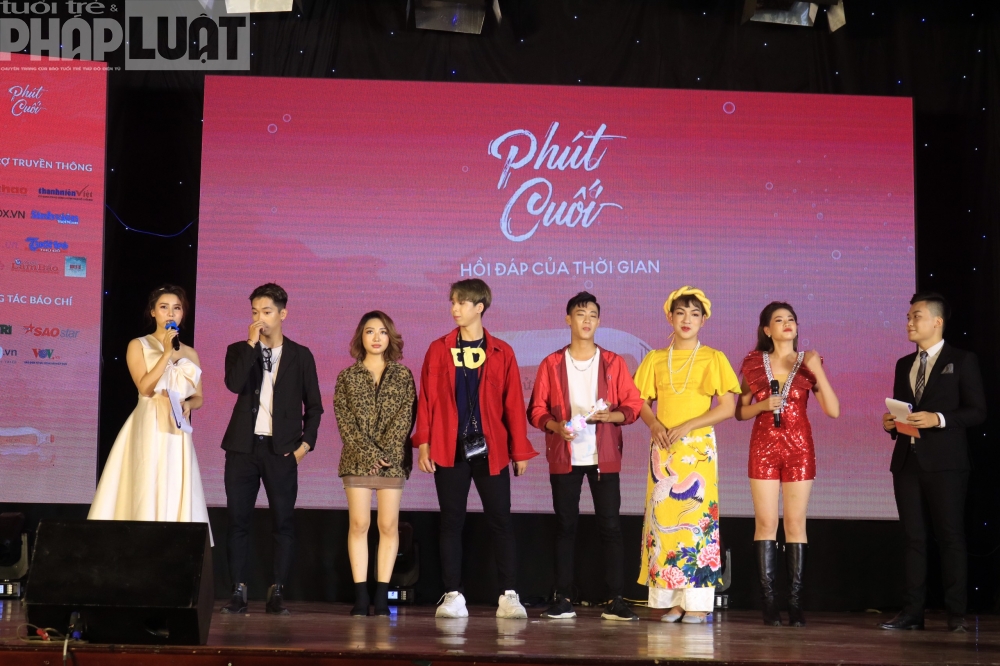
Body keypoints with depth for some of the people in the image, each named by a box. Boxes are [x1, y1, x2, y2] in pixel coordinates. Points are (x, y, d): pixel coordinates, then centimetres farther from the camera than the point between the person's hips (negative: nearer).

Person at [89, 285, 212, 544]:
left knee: (176, 497, 1)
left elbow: (198, 397, 17)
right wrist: (167, 353, -13)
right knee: (146, 495, -8)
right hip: (148, 430, -4)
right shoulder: (138, 346, 2)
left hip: (178, 433, 4)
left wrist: (188, 404, -5)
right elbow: (145, 388, -11)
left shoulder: (190, 353, 14)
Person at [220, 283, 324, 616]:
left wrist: (306, 442, -1)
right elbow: (233, 383, -12)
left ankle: (277, 592, 3)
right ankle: (239, 591, 7)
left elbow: (313, 405, 10)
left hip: (281, 450, -1)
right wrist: (251, 343, -11)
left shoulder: (300, 355, 8)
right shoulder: (239, 350, 9)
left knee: (283, 522, -3)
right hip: (243, 447, 1)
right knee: (238, 520, 1)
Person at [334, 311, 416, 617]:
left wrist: (384, 451, -12)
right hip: (357, 459, 0)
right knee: (359, 524, -4)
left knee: (388, 525, -2)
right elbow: (343, 419, 0)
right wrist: (368, 452, -11)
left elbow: (405, 416, 0)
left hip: (393, 459, 0)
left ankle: (382, 594, 1)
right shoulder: (347, 376, 9)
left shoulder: (403, 375, 9)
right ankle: (360, 595, -3)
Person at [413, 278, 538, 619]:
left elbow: (513, 403, 4)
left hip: (491, 450, -1)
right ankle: (453, 595, 9)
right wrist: (423, 443, -4)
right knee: (451, 522, 4)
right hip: (449, 450, 1)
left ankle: (509, 595, 5)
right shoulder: (438, 350, 7)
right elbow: (426, 399, 5)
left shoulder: (501, 353, 4)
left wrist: (520, 450, 2)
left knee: (500, 521, 0)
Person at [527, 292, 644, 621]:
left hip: (604, 457, 0)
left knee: (610, 526, -3)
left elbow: (633, 406, 5)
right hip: (564, 456, 0)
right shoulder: (551, 364, 7)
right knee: (565, 526, 2)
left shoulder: (613, 363, 7)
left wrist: (610, 415, -14)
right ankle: (563, 599, 6)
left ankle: (615, 600, 0)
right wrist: (556, 426, -15)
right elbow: (536, 409, 5)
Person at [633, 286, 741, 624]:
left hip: (698, 447, -3)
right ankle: (672, 601, 3)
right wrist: (654, 424, -10)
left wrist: (687, 426, -12)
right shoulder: (655, 359, 12)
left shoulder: (713, 358, 3)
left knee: (697, 516, -7)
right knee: (662, 518, -1)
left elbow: (729, 406, -4)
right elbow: (642, 402, 11)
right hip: (663, 448, 3)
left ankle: (698, 602, -4)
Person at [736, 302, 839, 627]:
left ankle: (795, 602, 1)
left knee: (796, 524, -1)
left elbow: (833, 410, -3)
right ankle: (769, 601, -1)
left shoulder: (808, 361, 5)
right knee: (765, 523, -4)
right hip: (764, 447, 0)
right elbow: (740, 411, 10)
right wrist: (763, 405, -9)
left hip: (799, 447, 0)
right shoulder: (753, 362, 6)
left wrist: (818, 371, -11)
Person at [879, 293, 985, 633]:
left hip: (944, 462, -5)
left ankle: (956, 613, 3)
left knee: (950, 536, -2)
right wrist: (891, 423, 1)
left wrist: (938, 419, -18)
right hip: (907, 460, 5)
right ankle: (912, 611, 7)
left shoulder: (962, 360, 1)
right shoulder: (904, 365, 18)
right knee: (914, 537, 5)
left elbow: (977, 411, -6)